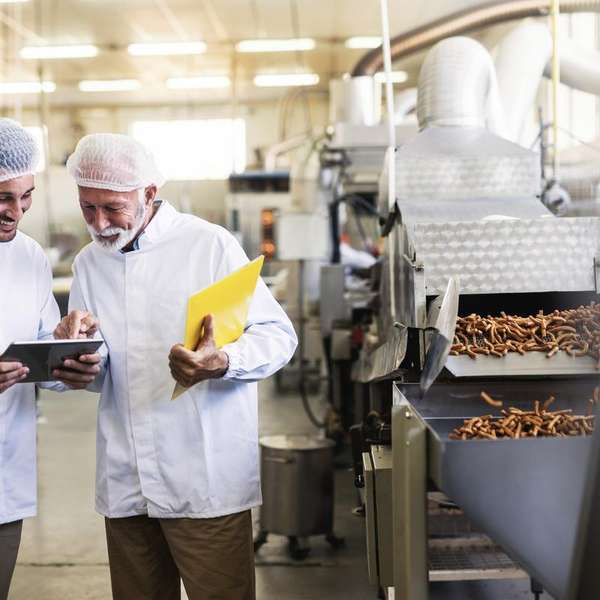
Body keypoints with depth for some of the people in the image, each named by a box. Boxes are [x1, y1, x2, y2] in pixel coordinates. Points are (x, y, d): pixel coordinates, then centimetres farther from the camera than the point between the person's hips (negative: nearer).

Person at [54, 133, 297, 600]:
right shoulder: (88, 263, 12)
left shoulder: (210, 245, -6)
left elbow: (279, 335, -7)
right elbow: (97, 375, 16)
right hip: (125, 485, 5)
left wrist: (222, 364, -27)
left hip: (205, 481, -5)